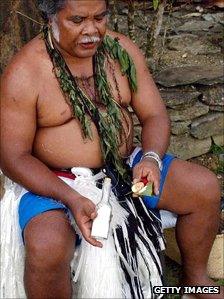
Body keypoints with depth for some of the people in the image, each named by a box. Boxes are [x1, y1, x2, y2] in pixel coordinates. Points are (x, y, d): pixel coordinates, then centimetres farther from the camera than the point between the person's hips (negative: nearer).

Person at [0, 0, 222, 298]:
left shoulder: (122, 50, -1)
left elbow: (155, 115, 3)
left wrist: (151, 158, -20)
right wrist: (70, 199, -27)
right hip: (54, 183, -4)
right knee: (47, 247, -34)